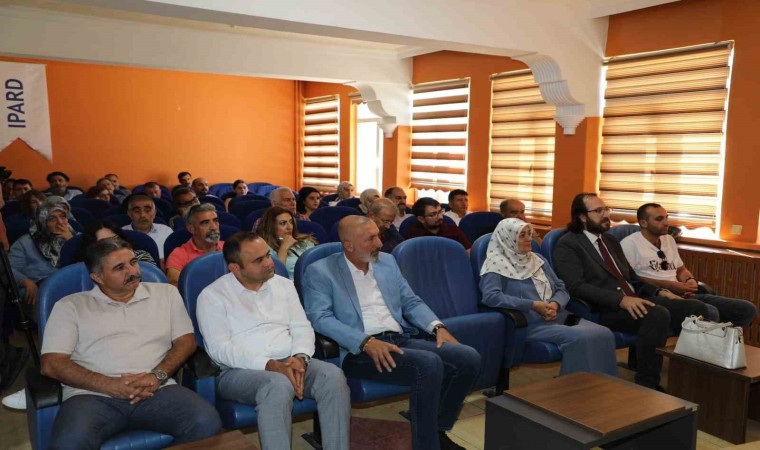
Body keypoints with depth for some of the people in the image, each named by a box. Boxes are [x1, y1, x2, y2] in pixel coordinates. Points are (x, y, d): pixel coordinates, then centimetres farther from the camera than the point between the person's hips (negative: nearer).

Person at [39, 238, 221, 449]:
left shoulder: (165, 293, 16)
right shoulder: (71, 306, 11)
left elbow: (186, 341, 11)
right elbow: (51, 364, 3)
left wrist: (158, 375, -9)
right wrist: (110, 385, -10)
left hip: (156, 391, 2)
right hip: (94, 395, -1)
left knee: (207, 423, -24)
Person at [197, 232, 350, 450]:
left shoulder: (284, 284, 13)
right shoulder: (212, 296, -2)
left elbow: (302, 327, 10)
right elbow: (219, 348, -12)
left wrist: (300, 357, -13)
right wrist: (269, 365, -22)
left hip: (289, 363, 5)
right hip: (239, 370, -4)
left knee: (333, 375, -24)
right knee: (279, 386, -37)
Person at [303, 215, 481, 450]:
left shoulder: (387, 261, 18)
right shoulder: (320, 271, -1)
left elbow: (411, 302, 20)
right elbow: (319, 318, -13)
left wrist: (437, 326, 0)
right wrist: (366, 341, -26)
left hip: (401, 340, 7)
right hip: (359, 350, -6)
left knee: (469, 358, -13)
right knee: (429, 364, -31)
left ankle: (438, 429, 7)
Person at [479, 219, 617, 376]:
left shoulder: (537, 259, 20)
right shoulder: (497, 265, -2)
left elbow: (562, 289, 18)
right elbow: (490, 296, -18)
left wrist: (555, 304, -7)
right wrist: (533, 305, -19)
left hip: (559, 316, 7)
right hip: (530, 323, -7)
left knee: (603, 333, -18)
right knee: (580, 338, -30)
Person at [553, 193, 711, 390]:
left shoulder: (610, 240, 23)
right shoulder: (567, 245, -3)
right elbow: (577, 286, -16)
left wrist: (659, 292, 7)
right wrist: (621, 300, -25)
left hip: (636, 301, 8)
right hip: (606, 310, -8)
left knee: (697, 308, -9)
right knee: (658, 314, -33)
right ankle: (646, 384, -21)